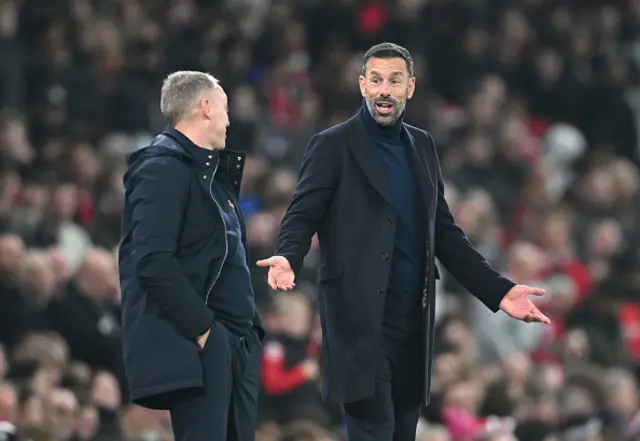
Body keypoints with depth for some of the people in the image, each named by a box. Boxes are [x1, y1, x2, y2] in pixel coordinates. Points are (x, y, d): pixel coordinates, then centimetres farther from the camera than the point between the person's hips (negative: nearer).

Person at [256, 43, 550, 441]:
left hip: (414, 319, 6)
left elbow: (444, 232, 19)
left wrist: (498, 291, 11)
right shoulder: (333, 146, -1)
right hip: (361, 318, -6)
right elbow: (302, 215, -6)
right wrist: (287, 258, -28)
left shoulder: (422, 147, 16)